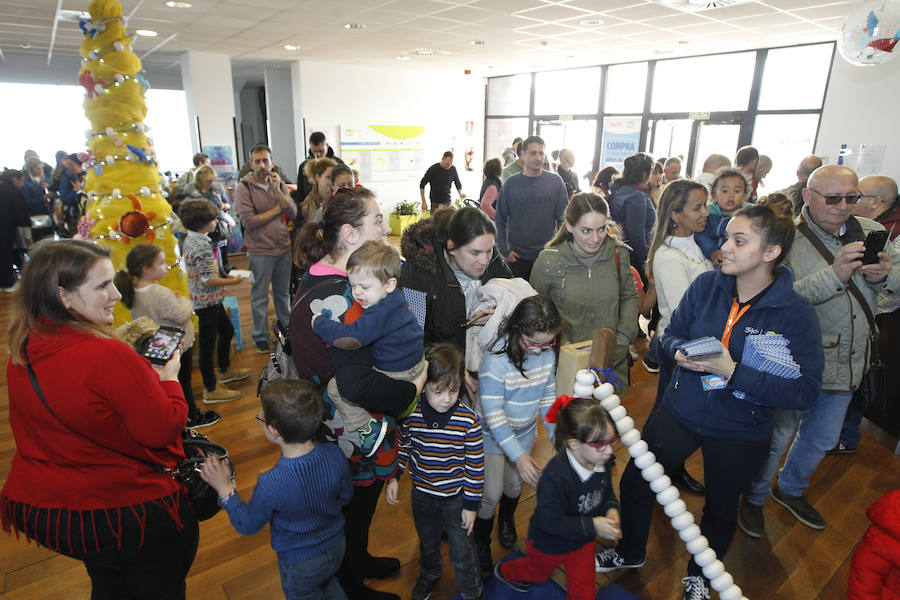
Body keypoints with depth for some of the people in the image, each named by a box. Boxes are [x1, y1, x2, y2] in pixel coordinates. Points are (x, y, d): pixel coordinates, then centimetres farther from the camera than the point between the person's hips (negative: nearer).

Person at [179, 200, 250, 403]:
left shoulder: (189, 239, 7)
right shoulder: (201, 245, -25)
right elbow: (209, 280, -26)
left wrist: (224, 277, 12)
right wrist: (233, 281, -13)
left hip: (208, 300, 10)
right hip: (207, 301, -10)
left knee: (227, 330, 25)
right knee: (207, 342, 1)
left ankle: (225, 370, 43)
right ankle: (211, 389, 14)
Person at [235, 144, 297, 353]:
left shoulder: (279, 184, 5)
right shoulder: (244, 188, -8)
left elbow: (293, 213, -5)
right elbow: (250, 222, -17)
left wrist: (278, 190, -16)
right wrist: (277, 209, -8)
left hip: (284, 248, 4)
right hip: (260, 251, -4)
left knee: (282, 292, 18)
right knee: (260, 296, 7)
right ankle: (261, 337, 20)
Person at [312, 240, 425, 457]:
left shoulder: (380, 314, -28)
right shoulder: (396, 297, 2)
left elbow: (349, 338, -35)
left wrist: (320, 323, -21)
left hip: (395, 376, -10)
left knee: (336, 387, -5)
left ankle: (366, 429, -3)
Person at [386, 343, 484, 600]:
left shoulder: (469, 421, -25)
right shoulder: (411, 415, -19)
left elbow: (475, 465, -15)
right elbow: (403, 447, 0)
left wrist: (471, 504, -10)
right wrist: (393, 477, -6)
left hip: (456, 496, -3)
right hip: (422, 494, 3)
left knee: (461, 551, 16)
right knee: (427, 541, 29)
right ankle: (429, 574, 60)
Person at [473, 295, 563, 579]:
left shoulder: (547, 354, -13)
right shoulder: (496, 359, -32)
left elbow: (548, 397, 2)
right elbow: (493, 414, -28)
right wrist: (518, 454, -29)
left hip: (525, 432, 5)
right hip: (494, 436, -5)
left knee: (515, 484, 22)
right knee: (491, 494, 4)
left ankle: (507, 519, 55)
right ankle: (481, 543, 33)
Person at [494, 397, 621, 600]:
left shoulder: (601, 463, -19)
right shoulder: (556, 475, -42)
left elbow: (607, 492, 2)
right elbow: (550, 521, -36)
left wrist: (611, 509, -19)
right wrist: (592, 526, -38)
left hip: (583, 541, 4)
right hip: (549, 543, -4)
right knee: (539, 573, 28)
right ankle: (506, 571, 59)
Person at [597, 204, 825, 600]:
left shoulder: (796, 314, -19)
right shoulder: (706, 286, -10)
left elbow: (804, 390, -24)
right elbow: (670, 335, -1)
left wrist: (733, 371, -32)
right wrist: (679, 353, -23)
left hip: (739, 435, -2)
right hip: (679, 413, 3)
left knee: (721, 507, 22)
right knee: (634, 483, 13)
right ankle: (630, 553, 45)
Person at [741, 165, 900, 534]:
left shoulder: (870, 232, 1)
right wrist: (835, 274, -37)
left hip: (847, 364, 7)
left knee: (823, 439, 24)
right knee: (777, 435, 10)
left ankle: (791, 488, 50)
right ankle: (753, 498, 35)